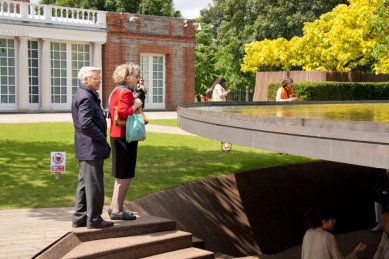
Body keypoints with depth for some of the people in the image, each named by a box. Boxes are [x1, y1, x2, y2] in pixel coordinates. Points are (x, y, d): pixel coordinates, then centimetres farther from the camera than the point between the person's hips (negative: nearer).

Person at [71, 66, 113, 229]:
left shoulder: (82, 95, 16)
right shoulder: (86, 97, -17)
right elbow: (86, 124, -26)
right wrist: (102, 139, -17)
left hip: (85, 149, 11)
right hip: (92, 148, -11)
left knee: (84, 183, 16)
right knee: (94, 185, -2)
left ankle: (80, 217, 22)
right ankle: (94, 219, 5)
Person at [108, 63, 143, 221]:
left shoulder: (117, 91, 14)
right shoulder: (126, 92, -16)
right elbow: (123, 113, -28)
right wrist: (136, 105, -16)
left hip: (117, 135, 10)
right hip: (125, 136, -10)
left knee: (121, 175, 18)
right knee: (125, 175, -3)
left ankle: (114, 207, 24)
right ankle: (117, 210, 2)